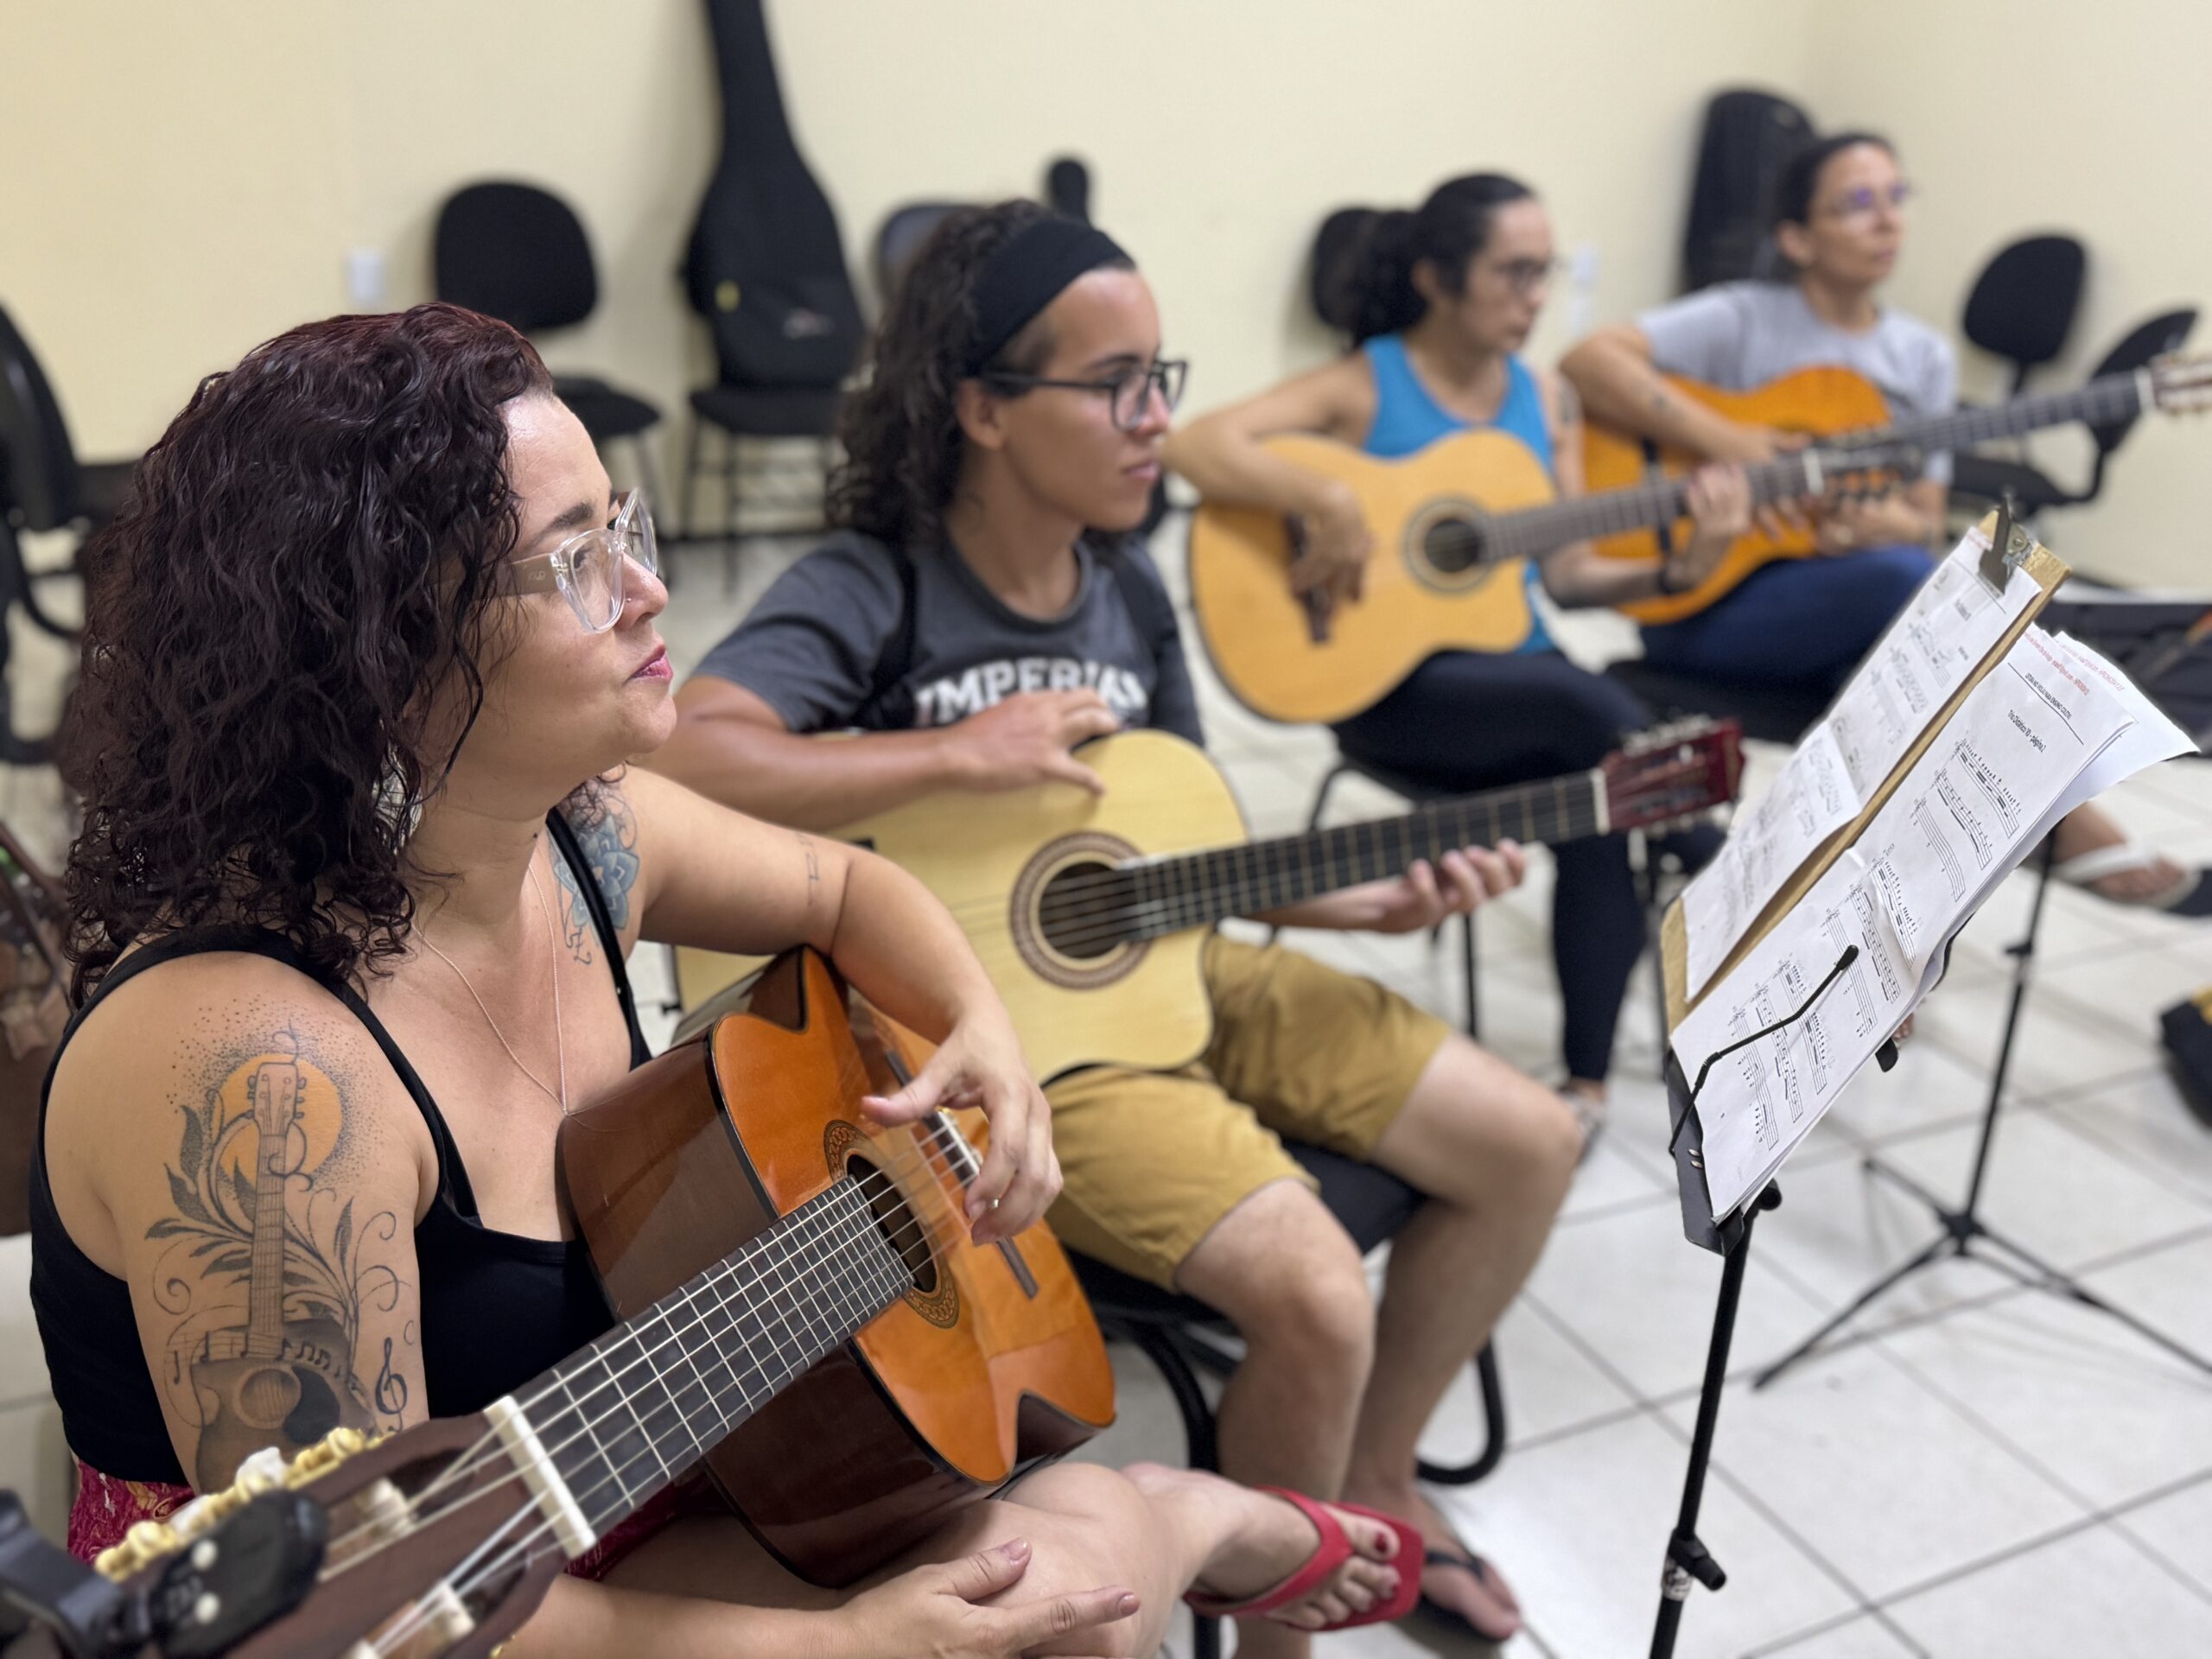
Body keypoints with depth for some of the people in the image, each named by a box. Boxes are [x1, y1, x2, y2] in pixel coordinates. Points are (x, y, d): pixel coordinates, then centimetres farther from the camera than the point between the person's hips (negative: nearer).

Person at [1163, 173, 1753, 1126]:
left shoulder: (1543, 397, 11)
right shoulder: (1364, 387, -6)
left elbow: (1565, 574, 12)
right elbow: (1196, 446, -21)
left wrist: (1678, 570, -4)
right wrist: (1328, 502, -32)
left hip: (1518, 672, 5)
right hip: (1388, 684, -5)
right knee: (1590, 708, -30)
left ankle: (1588, 1082, -11)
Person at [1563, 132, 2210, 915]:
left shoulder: (1925, 357, 11)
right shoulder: (1743, 320, -5)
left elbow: (1926, 522, 9)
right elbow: (1588, 362, -19)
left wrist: (1880, 522, -15)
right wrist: (1724, 441, -24)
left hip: (1851, 620, 6)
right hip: (1703, 606, -5)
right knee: (1906, 580, -31)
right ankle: (2069, 820, -17)